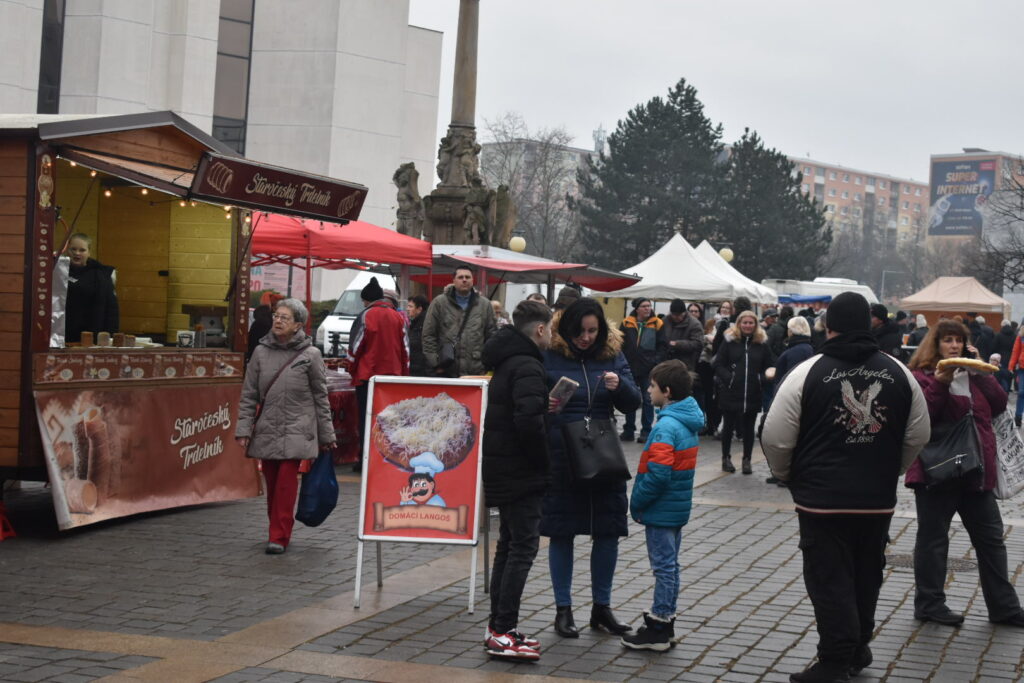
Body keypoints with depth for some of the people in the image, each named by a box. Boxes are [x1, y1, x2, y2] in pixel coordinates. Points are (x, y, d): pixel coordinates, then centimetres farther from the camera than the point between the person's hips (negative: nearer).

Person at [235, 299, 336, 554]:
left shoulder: (310, 355, 0)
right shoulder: (261, 352, 7)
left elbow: (320, 397, 4)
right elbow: (249, 394, 9)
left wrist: (326, 435, 6)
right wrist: (243, 429, 1)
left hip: (296, 430, -3)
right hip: (266, 429, 3)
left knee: (286, 481, -12)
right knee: (271, 483, 7)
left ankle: (280, 537, -8)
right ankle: (277, 530, 22)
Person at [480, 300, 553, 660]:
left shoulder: (507, 362, 14)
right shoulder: (528, 367, -17)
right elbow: (529, 421, -28)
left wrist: (545, 404, 11)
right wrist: (544, 462, -15)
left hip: (503, 469, 10)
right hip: (522, 470, -10)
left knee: (509, 545, 15)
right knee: (523, 546, -7)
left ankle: (498, 626, 20)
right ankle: (503, 633, -7)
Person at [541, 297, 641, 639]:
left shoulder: (612, 355, 4)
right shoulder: (550, 357, -5)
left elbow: (633, 404, 4)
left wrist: (620, 386, -18)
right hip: (559, 459, -3)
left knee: (607, 533, 7)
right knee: (561, 533, 4)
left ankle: (602, 607, 22)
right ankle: (563, 609, 16)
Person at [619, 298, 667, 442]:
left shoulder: (657, 324, -1)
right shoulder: (627, 323, 2)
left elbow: (663, 346, 1)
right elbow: (620, 343, 4)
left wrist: (655, 361, -9)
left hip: (649, 369, -2)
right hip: (630, 368, 2)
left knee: (648, 400, 1)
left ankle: (646, 431, 8)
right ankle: (629, 430, 19)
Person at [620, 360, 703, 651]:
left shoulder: (666, 426, -22)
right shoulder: (689, 421, 7)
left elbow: (658, 474, -27)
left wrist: (636, 502, -13)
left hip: (661, 510, -9)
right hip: (679, 508, 9)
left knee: (664, 567, -1)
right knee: (669, 566, 16)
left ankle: (658, 630, 7)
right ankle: (665, 622, 26)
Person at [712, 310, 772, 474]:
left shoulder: (762, 343, 5)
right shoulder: (729, 341, 1)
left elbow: (768, 367, 10)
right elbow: (717, 364, -1)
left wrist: (761, 379, -7)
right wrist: (728, 378, -14)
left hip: (752, 394, 1)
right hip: (731, 393, -1)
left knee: (748, 428, 7)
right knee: (728, 426, 9)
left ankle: (747, 460, 15)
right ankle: (726, 458, 21)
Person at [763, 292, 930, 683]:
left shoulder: (808, 373, -10)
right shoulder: (899, 373, 3)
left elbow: (776, 438, -8)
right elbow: (918, 437, 9)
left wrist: (788, 476, 11)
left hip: (823, 499, -4)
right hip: (878, 500, 4)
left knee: (830, 580, 1)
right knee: (866, 578, 18)